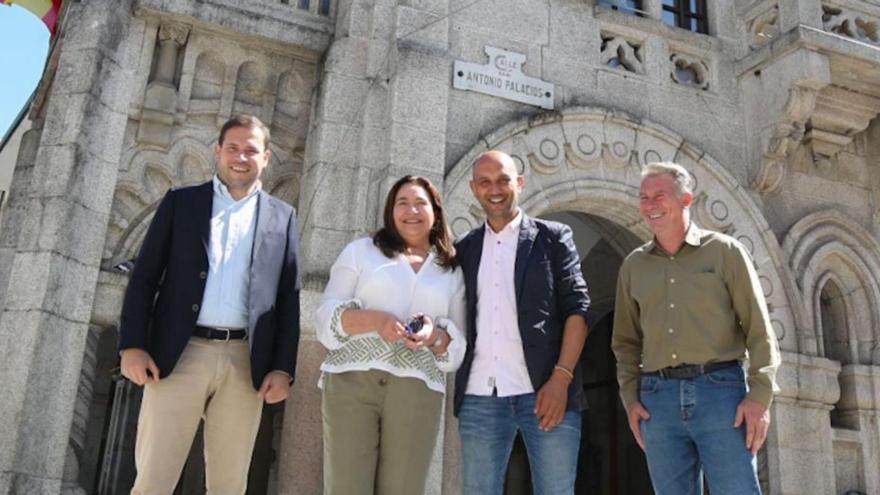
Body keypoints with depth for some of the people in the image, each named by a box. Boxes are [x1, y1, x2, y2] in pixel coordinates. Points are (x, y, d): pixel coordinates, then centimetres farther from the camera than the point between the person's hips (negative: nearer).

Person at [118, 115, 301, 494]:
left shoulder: (282, 217, 14)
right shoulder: (180, 202, 12)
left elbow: (289, 297, 9)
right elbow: (144, 277, 6)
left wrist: (283, 367, 0)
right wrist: (132, 345, -6)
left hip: (245, 363, 1)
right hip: (179, 355, -1)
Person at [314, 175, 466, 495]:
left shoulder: (452, 272, 17)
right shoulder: (360, 251, 12)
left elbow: (459, 345, 15)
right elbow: (326, 316, 4)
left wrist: (435, 336, -8)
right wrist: (375, 320, -14)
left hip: (417, 389, 2)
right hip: (352, 381, -1)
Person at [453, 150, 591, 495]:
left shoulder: (553, 238, 8)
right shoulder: (464, 249, 17)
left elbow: (576, 308, 0)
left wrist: (561, 379, -11)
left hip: (545, 391, -2)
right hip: (480, 397, 3)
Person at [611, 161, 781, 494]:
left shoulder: (724, 250, 4)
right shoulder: (633, 265, 13)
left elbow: (758, 329, 1)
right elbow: (626, 340, 16)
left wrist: (759, 395, -8)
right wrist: (630, 397, 5)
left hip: (720, 388, -3)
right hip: (657, 396, 3)